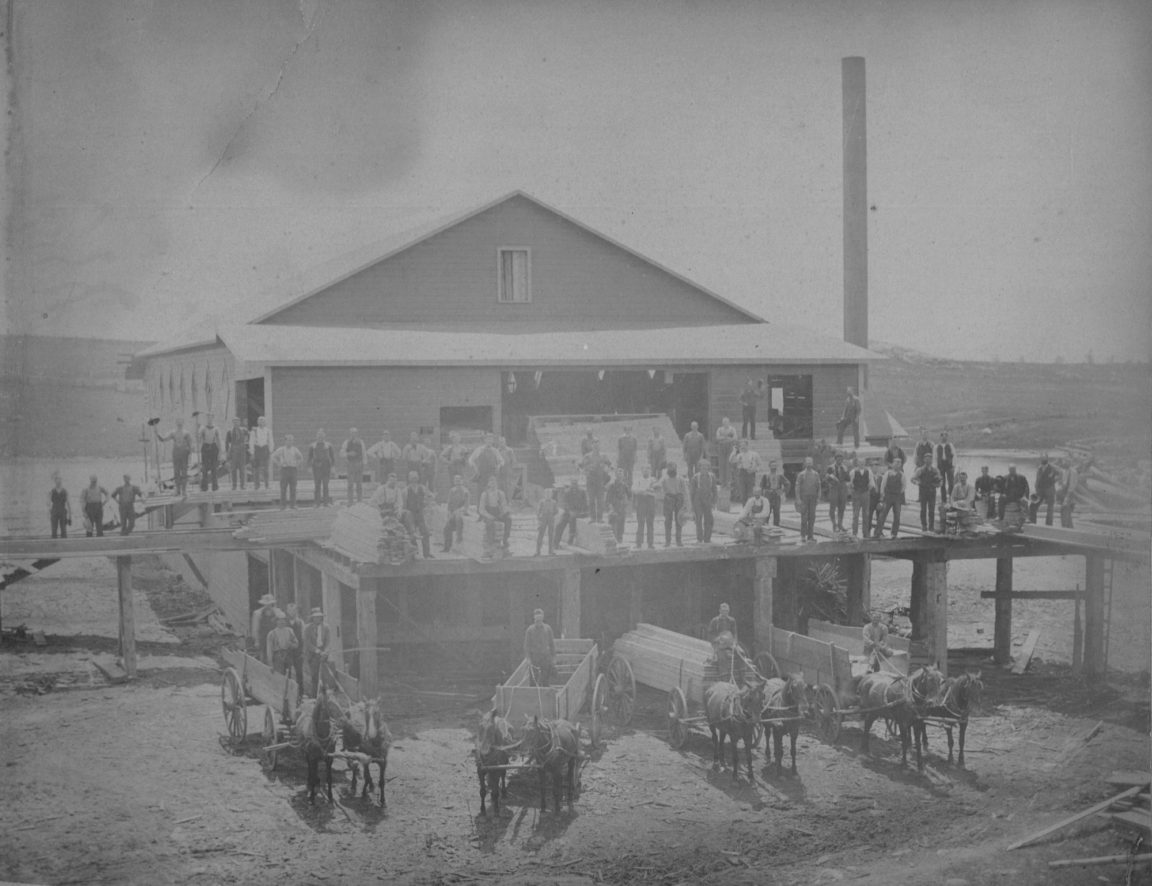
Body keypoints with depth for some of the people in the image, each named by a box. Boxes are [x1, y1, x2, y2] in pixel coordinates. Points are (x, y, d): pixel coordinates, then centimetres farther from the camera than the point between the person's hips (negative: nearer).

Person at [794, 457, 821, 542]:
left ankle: (810, 535, 4)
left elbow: (818, 486, 10)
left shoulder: (816, 474, 8)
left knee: (812, 516, 0)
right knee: (804, 517, -5)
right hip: (803, 497, -3)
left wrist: (818, 497, 1)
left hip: (813, 497, 3)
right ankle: (803, 535, 2)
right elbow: (797, 487, -3)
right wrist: (798, 499, -10)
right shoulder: (801, 475, 0)